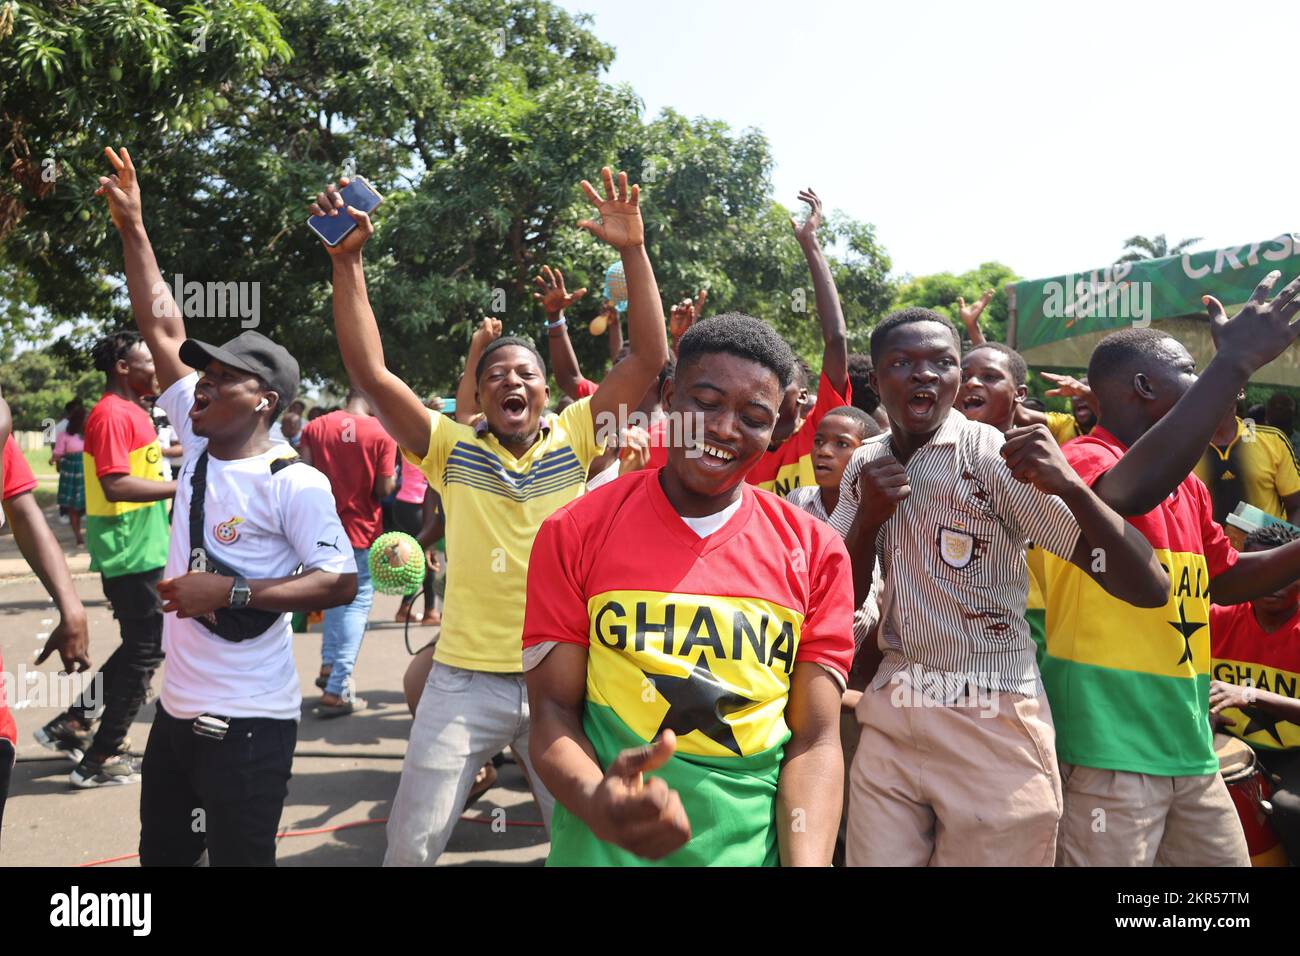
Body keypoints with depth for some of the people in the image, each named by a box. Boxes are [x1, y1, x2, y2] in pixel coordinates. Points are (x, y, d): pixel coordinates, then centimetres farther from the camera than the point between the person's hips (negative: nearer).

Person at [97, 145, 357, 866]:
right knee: (161, 853, 19)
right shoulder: (198, 446, 5)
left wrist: (228, 592, -20)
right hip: (175, 711, 8)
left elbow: (341, 583, -18)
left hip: (249, 724, -8)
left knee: (239, 857, 2)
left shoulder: (294, 484, -14)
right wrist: (132, 228, 8)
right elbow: (163, 329, 8)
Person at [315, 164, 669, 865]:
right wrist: (346, 260, -18)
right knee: (410, 845, 11)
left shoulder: (573, 439, 0)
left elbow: (649, 358, -7)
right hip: (464, 678, 0)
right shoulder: (452, 448, -1)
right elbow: (369, 372, -11)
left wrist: (633, 251, -15)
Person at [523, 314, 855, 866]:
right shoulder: (574, 534, -6)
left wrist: (807, 861, -21)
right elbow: (554, 709, -6)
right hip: (605, 849, -1)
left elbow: (815, 739, -4)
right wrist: (595, 801, -26)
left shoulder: (815, 553, -3)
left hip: (758, 850, 1)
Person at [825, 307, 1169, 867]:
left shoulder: (998, 456, -13)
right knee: (874, 859, 10)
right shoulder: (865, 465, 4)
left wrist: (1069, 486, -35)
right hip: (889, 715, 4)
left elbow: (1149, 588, -19)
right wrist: (867, 517, -12)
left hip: (993, 726, -4)